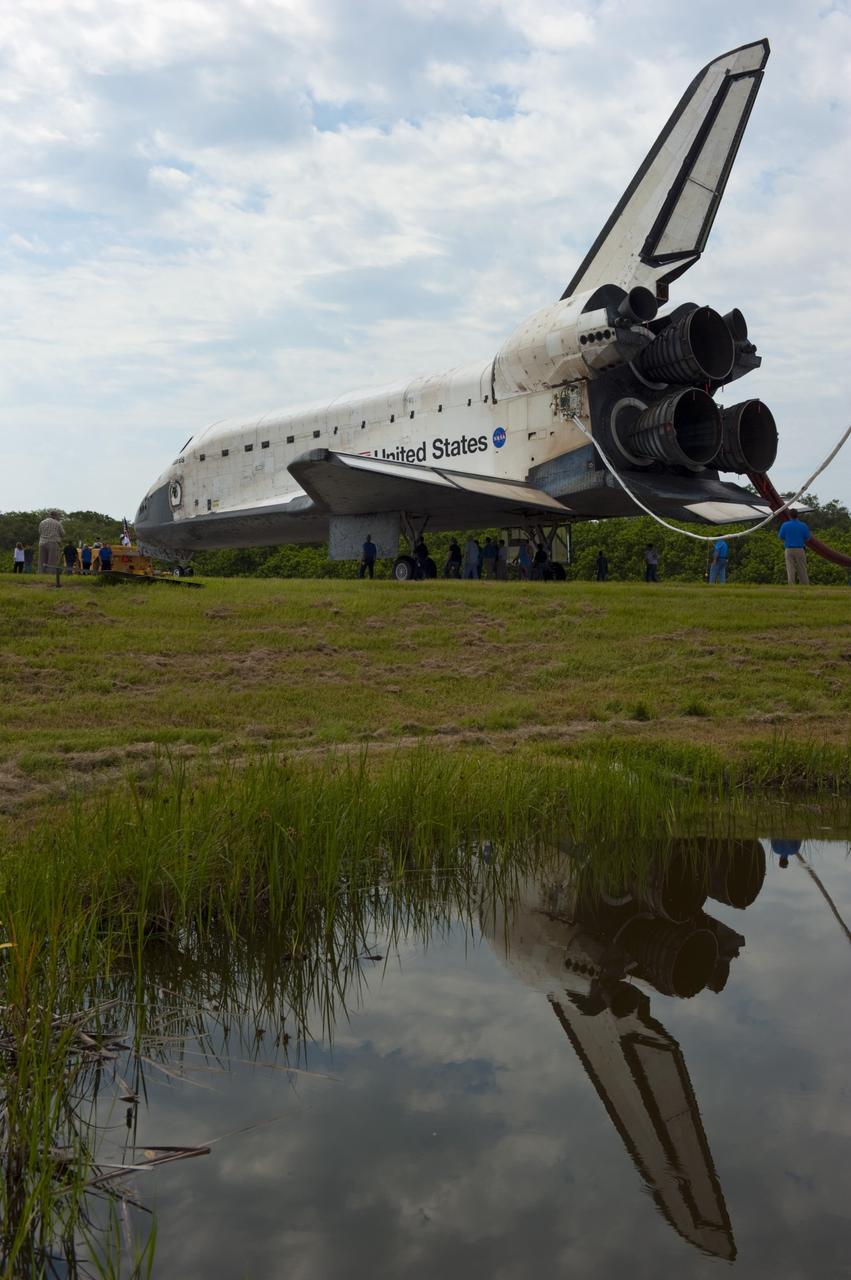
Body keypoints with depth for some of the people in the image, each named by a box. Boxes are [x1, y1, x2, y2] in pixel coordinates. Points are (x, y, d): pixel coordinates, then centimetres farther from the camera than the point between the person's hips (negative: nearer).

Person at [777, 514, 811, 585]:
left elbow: (781, 537, 4)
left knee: (790, 571, 0)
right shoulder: (803, 525, -2)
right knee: (802, 571, 6)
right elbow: (807, 539, 4)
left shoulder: (785, 525, -3)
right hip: (800, 550, 0)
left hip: (789, 550, 0)